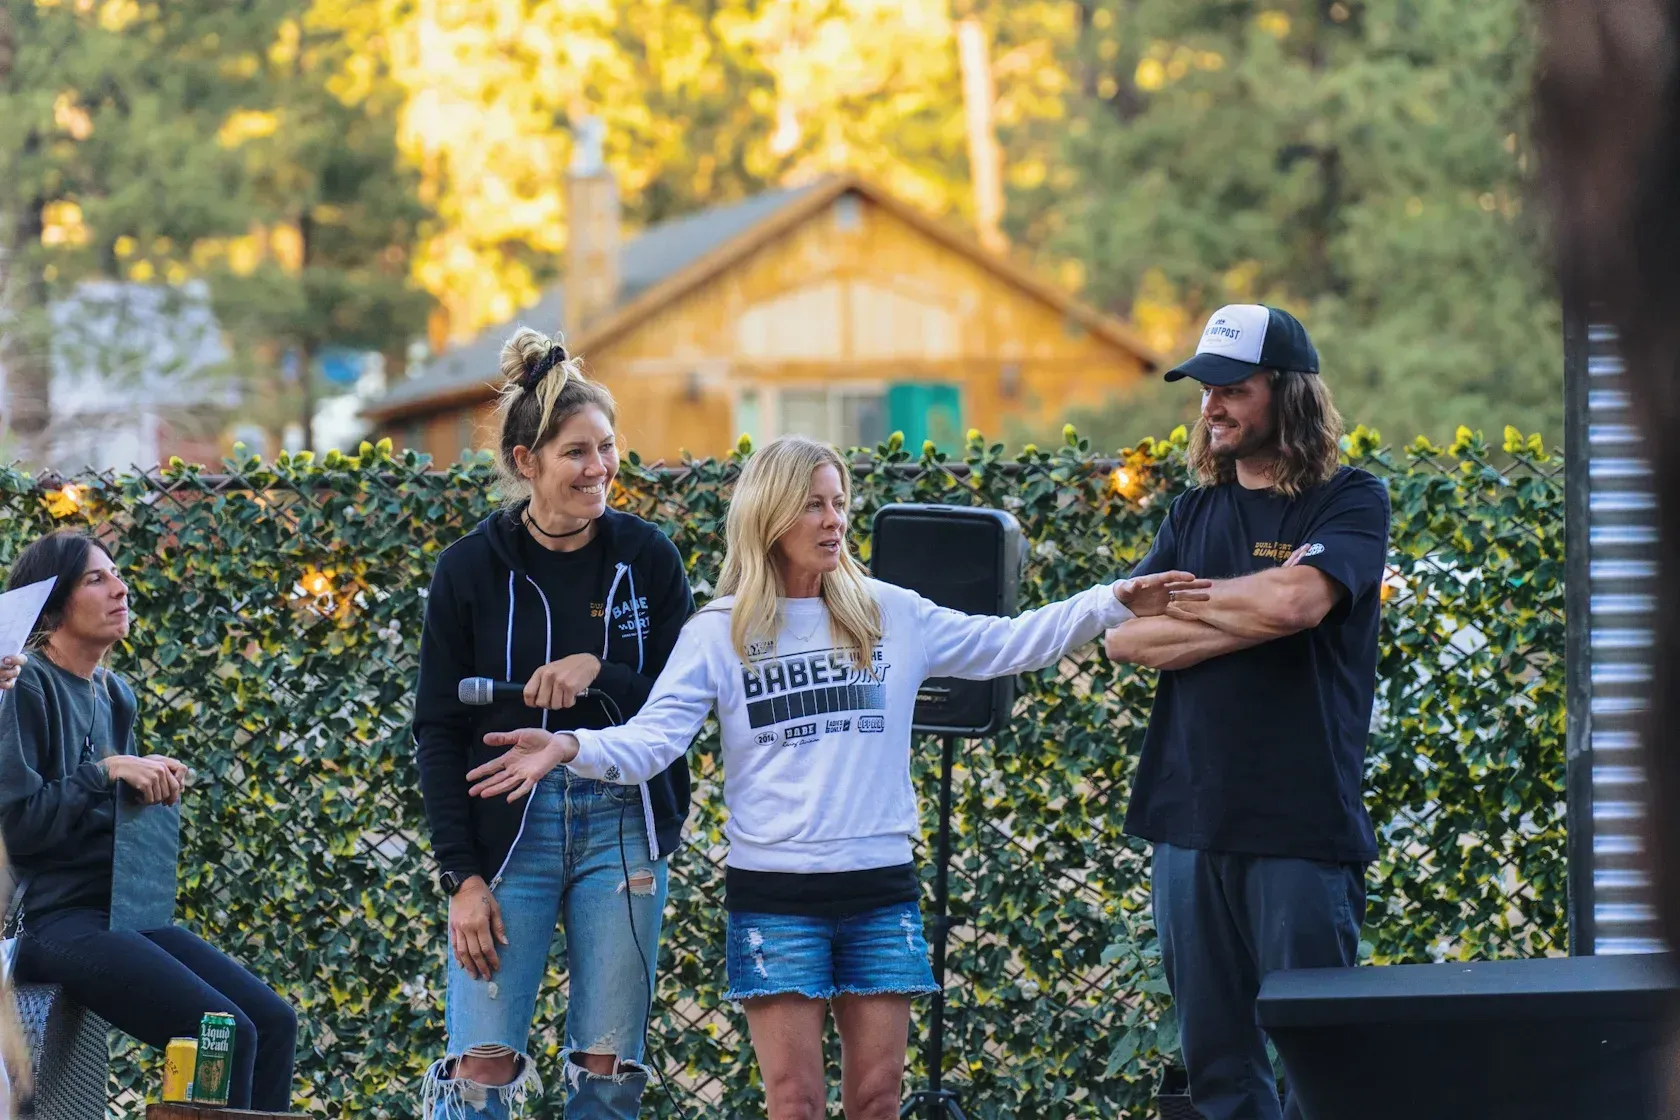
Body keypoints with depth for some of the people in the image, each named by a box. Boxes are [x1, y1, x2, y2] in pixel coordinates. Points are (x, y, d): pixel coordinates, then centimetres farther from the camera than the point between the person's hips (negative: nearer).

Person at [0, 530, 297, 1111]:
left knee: (275, 1022, -7)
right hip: (53, 920, -8)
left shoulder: (113, 694, 16)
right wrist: (107, 771, -15)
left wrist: (155, 784, 3)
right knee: (226, 1035, -22)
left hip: (124, 907, 8)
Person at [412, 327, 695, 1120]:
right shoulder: (470, 569, -2)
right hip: (510, 825, -2)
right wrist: (462, 875, -7)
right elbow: (439, 732, -1)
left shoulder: (646, 558, 2)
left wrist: (598, 673, -17)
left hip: (622, 826, 2)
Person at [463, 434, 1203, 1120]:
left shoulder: (891, 616, 6)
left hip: (880, 890, 2)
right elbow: (654, 739, -7)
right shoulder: (719, 633, 0)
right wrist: (572, 749, -26)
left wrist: (1113, 604, -3)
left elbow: (1009, 644, 7)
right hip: (775, 894, -2)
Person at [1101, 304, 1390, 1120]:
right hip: (1190, 820, 5)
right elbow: (1125, 637, 4)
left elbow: (1296, 599, -19)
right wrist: (1247, 619, -9)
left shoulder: (1349, 501, 0)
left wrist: (1186, 601, -3)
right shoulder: (1195, 512, 15)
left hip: (1302, 828, -5)